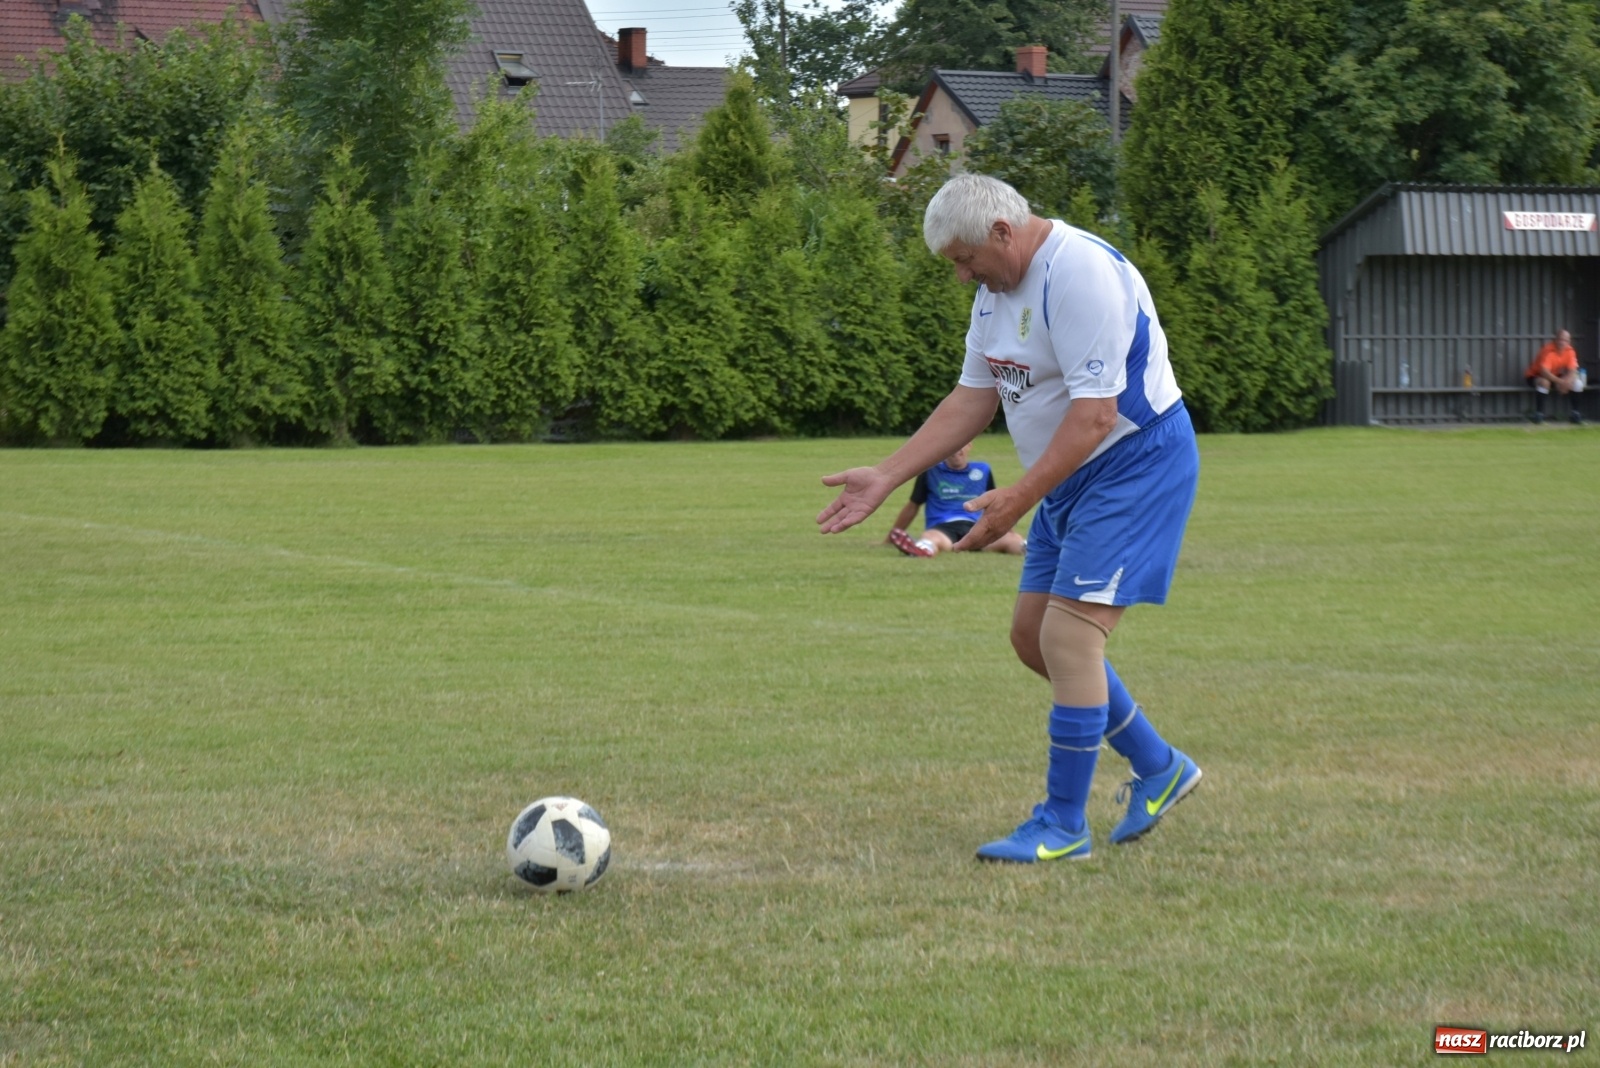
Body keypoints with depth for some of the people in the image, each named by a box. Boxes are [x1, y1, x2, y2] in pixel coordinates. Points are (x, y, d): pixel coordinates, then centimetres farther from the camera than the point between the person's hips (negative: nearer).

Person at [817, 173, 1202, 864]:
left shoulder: (1082, 274, -23)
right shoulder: (999, 287, 8)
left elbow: (1094, 414, -26)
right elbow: (973, 398, 11)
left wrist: (1020, 498, -28)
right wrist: (884, 478, 5)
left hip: (1136, 463, -10)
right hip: (1073, 475, 10)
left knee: (1069, 633, -14)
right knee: (1031, 635, 10)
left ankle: (1062, 826, -4)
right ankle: (1157, 769, 23)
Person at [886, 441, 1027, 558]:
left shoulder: (982, 471, 19)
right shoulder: (931, 472, 13)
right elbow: (913, 506, 22)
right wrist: (888, 540, 25)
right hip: (942, 528, -3)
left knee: (1013, 540, -30)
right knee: (931, 538, -43)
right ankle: (922, 548, -77)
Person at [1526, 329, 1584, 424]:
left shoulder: (1570, 351, -12)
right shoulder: (1548, 350, -29)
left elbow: (1572, 371, -16)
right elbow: (1544, 371, -39)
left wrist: (1566, 381, -38)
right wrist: (1560, 381, -49)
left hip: (1556, 377, 5)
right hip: (1536, 376, -5)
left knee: (1577, 383, -14)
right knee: (1544, 382, -40)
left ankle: (1574, 413, -3)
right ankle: (1539, 413, -31)